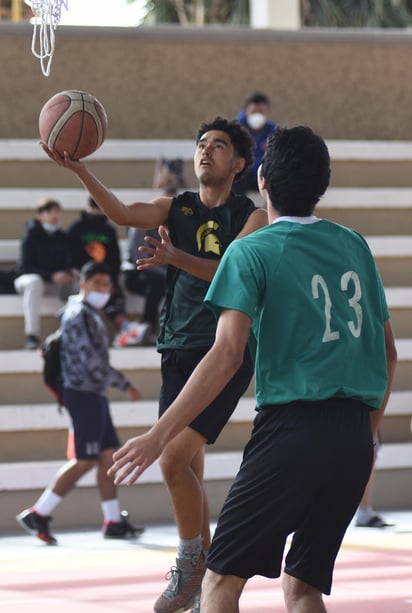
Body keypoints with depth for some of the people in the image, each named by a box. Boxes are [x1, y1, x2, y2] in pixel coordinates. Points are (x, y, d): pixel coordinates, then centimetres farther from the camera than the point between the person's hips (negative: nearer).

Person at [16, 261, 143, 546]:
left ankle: (114, 521, 14)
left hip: (94, 395, 10)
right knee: (86, 461, -9)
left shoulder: (91, 314, 16)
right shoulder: (80, 316, -16)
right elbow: (93, 362, -21)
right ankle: (38, 514, -6)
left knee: (108, 454, 9)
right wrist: (125, 384, -16)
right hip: (84, 394, -10)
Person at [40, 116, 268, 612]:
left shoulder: (252, 217, 0)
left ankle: (189, 563, 2)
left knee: (173, 459, -15)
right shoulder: (175, 209, 11)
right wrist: (78, 169, -24)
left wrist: (175, 257, -34)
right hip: (178, 350, 5)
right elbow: (124, 214, -9)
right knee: (187, 468, 6)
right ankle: (204, 572, 19)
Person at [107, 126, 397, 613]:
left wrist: (158, 436, -12)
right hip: (353, 437, 6)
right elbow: (388, 353, 18)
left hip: (292, 426, -6)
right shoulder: (354, 246, 13)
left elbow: (226, 356, -13)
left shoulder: (251, 252, -3)